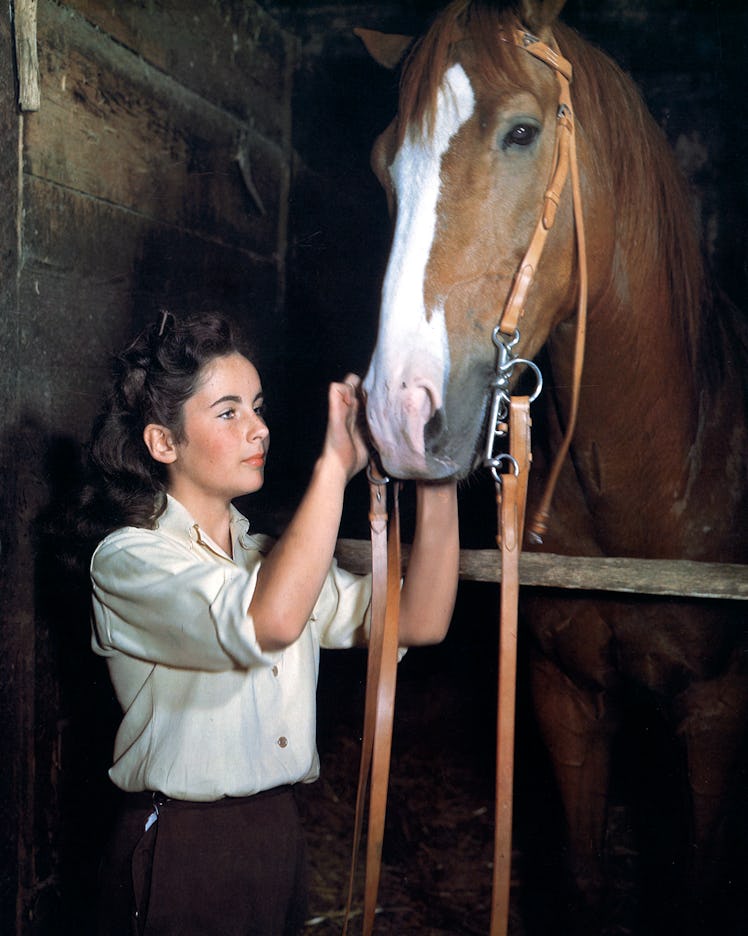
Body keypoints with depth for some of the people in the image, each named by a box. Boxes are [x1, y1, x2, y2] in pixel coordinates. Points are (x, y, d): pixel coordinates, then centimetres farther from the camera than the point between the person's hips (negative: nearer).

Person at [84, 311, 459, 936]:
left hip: (280, 834, 7)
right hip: (182, 852, -6)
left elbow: (419, 621, -4)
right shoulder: (128, 559, -13)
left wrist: (436, 476, -14)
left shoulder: (274, 555, 9)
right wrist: (335, 464, -28)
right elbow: (269, 622, -32)